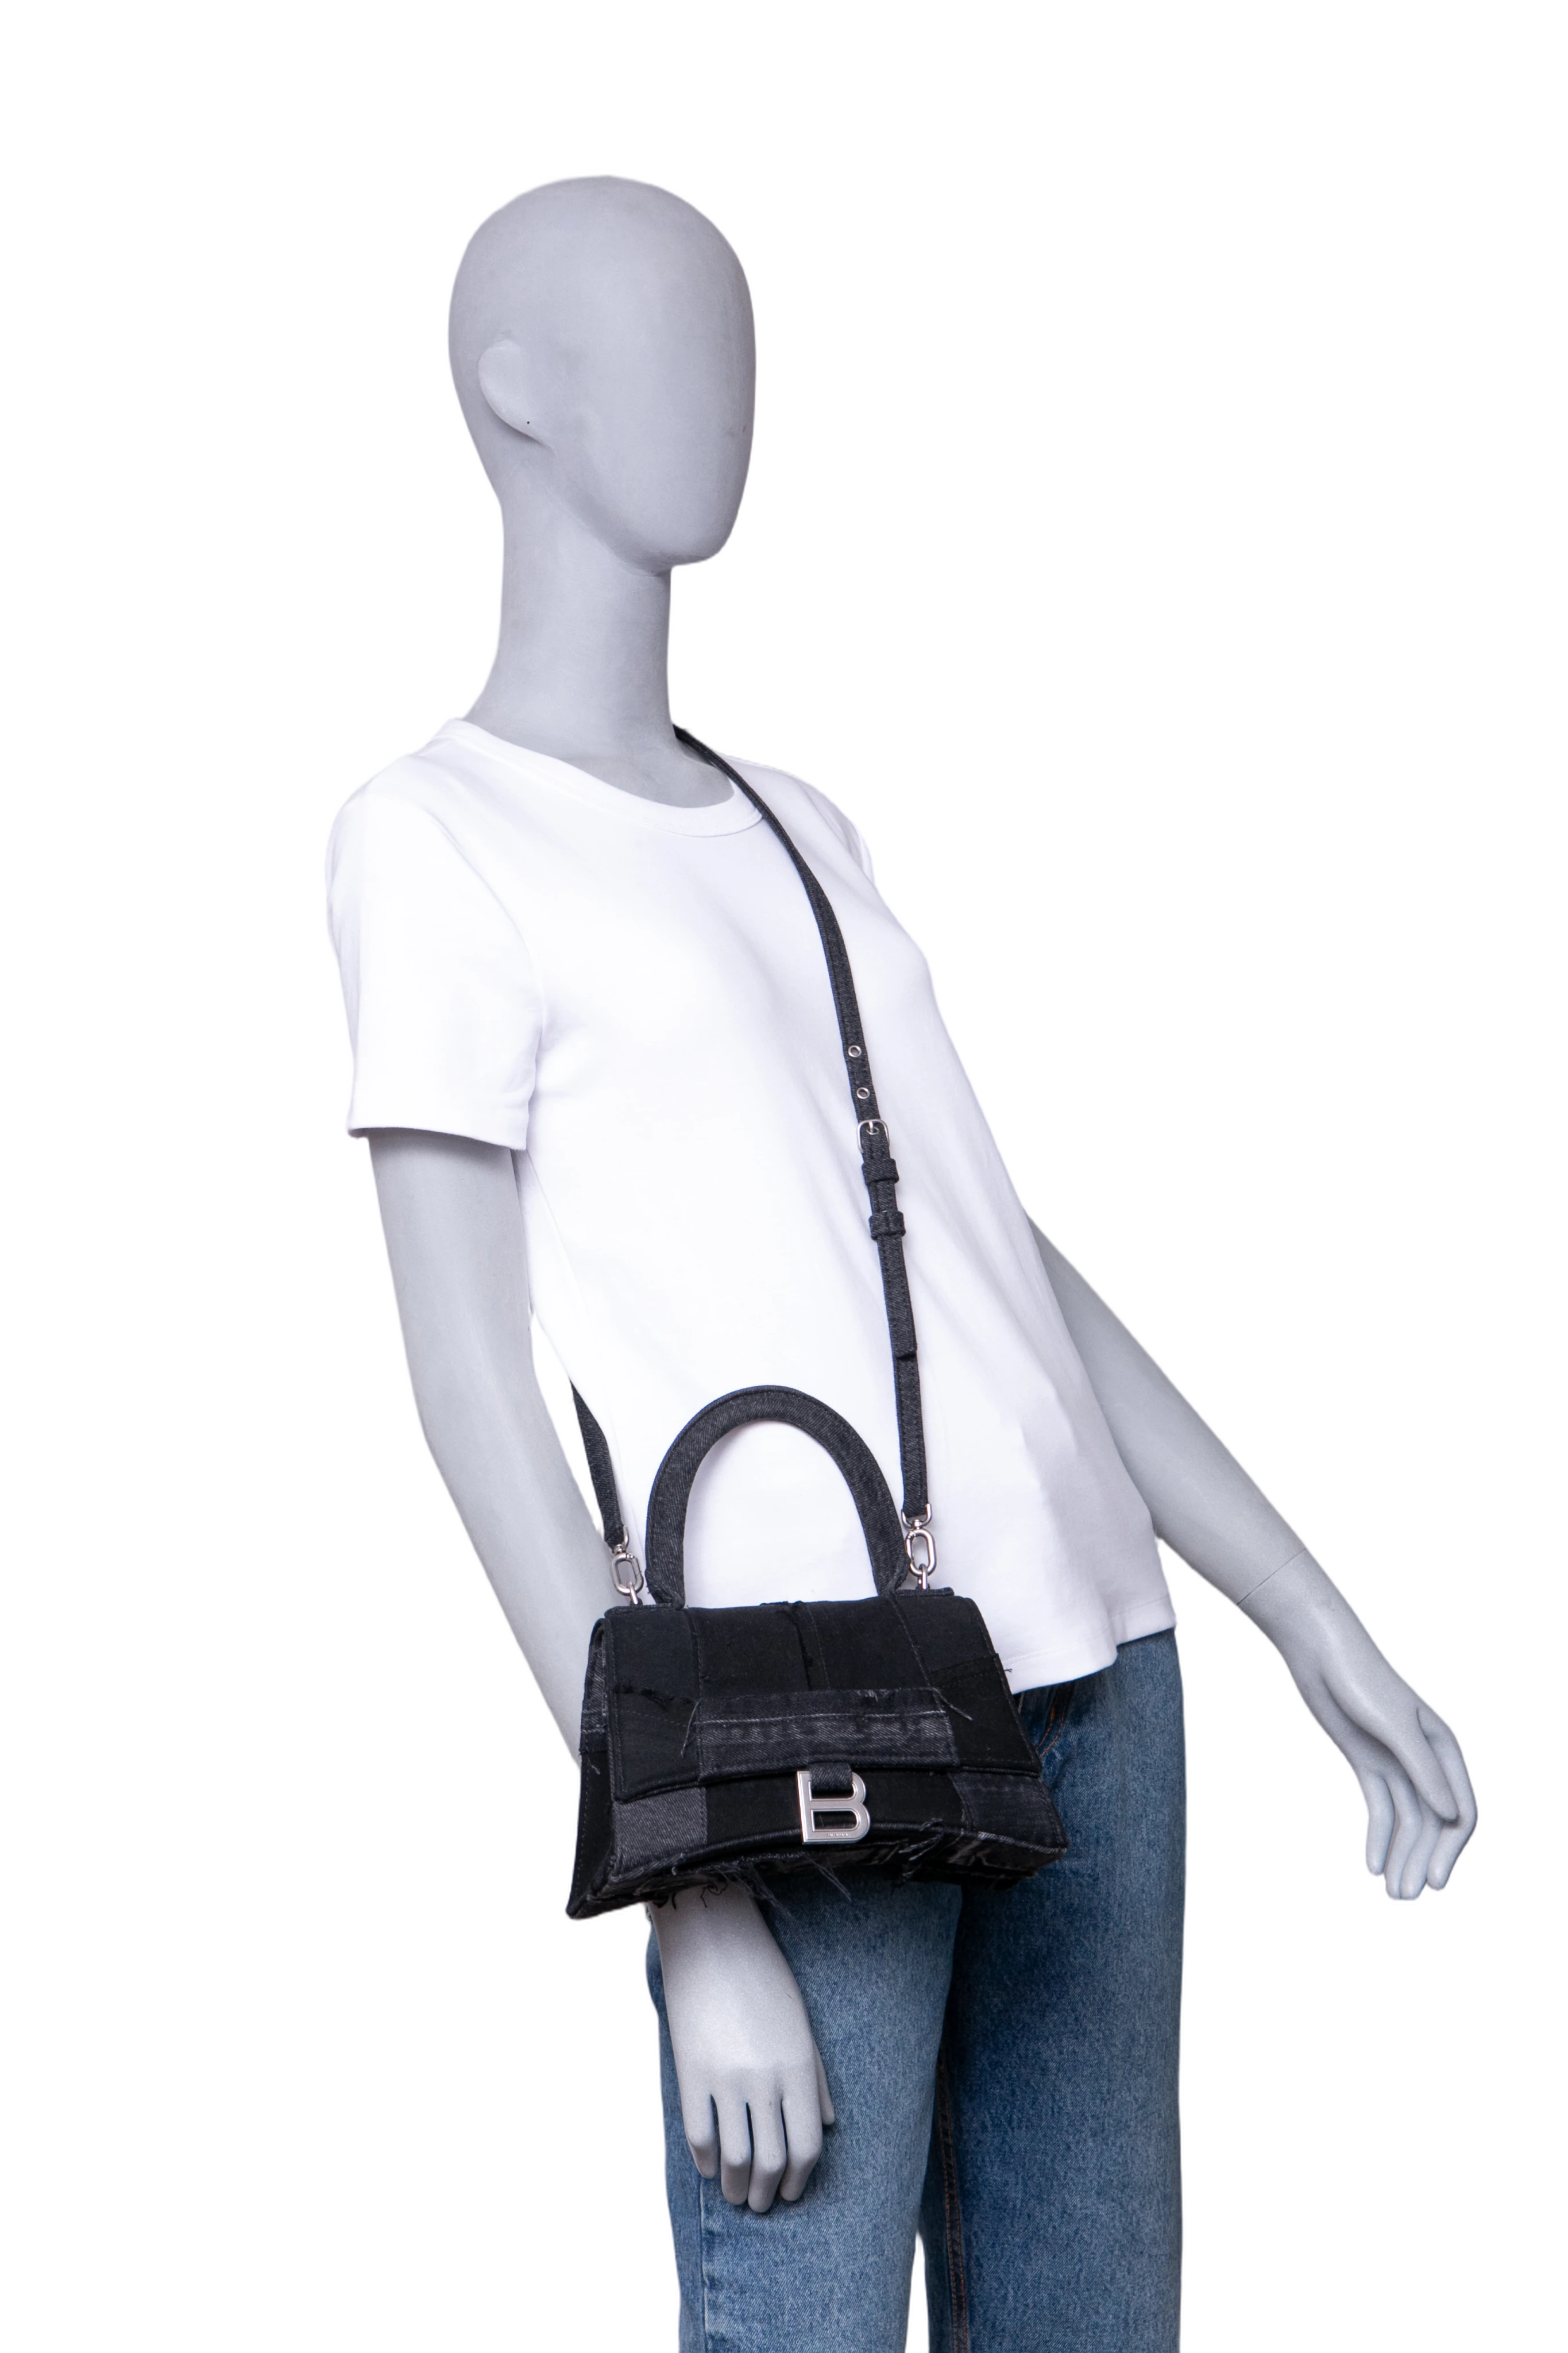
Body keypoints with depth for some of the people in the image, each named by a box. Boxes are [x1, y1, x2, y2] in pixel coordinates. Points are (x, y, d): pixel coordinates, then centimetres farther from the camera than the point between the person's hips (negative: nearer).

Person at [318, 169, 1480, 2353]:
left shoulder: (805, 830, 21)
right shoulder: (430, 835, -2)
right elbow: (475, 1393, -8)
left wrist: (1323, 1631, 15)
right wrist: (691, 1899, -13)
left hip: (1092, 1669, 7)